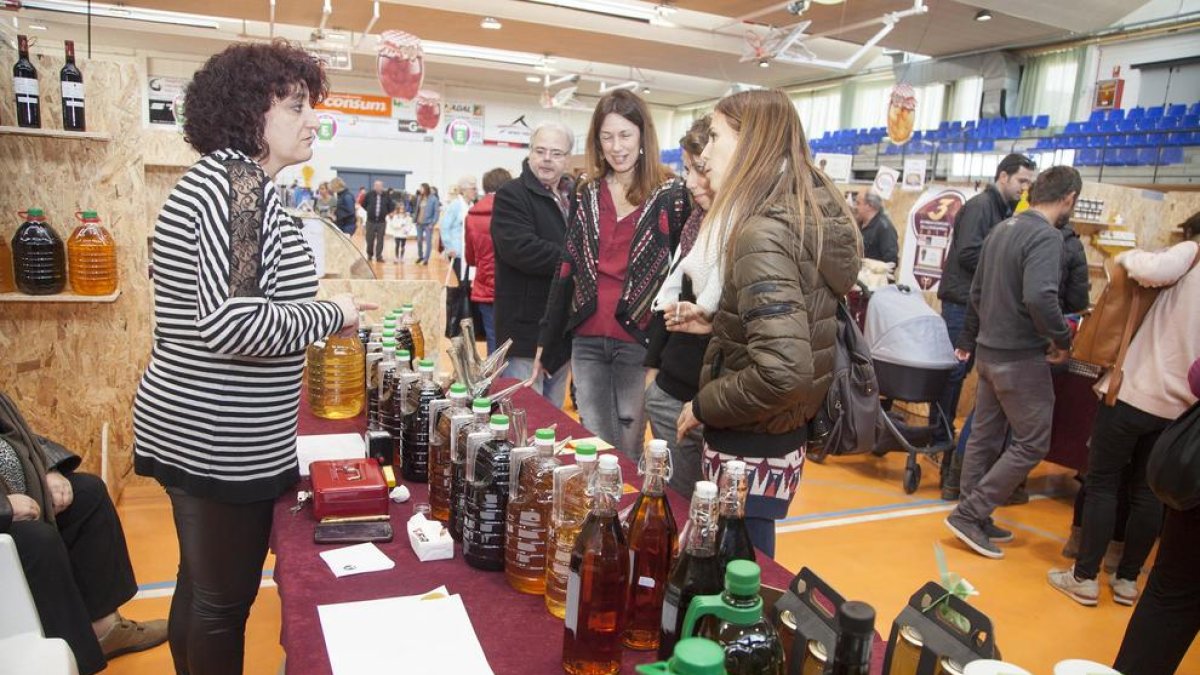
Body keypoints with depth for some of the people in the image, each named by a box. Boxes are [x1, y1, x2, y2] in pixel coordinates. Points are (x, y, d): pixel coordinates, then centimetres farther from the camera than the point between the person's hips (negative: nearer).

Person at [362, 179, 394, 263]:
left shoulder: (387, 196, -2)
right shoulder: (369, 194, -3)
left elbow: (391, 207, 9)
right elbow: (364, 204, 10)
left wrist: (385, 213, 5)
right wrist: (369, 211, 7)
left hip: (382, 222, 0)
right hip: (371, 221, 0)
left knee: (380, 240, 1)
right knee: (370, 239, 7)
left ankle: (379, 256, 6)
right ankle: (369, 254, 25)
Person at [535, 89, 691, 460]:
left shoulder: (671, 194, -3)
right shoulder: (587, 194, 10)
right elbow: (567, 269, 12)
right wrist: (546, 342, 11)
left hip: (639, 340, -3)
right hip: (587, 340, 4)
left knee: (629, 450, 7)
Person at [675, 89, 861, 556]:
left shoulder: (762, 234, -23)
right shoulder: (812, 215, 5)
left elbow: (781, 373, -32)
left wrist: (703, 407, -16)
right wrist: (714, 322, 9)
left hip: (750, 452, -9)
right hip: (779, 440, 9)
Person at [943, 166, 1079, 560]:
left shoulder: (1003, 229, 10)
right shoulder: (1047, 236, -17)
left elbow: (977, 291, 17)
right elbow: (1040, 297, -32)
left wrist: (969, 339, 26)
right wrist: (1062, 339, -16)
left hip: (989, 350, 9)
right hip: (1021, 357, -9)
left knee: (985, 436, 13)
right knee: (1031, 443, 1)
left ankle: (975, 518, 22)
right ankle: (970, 513, 1)